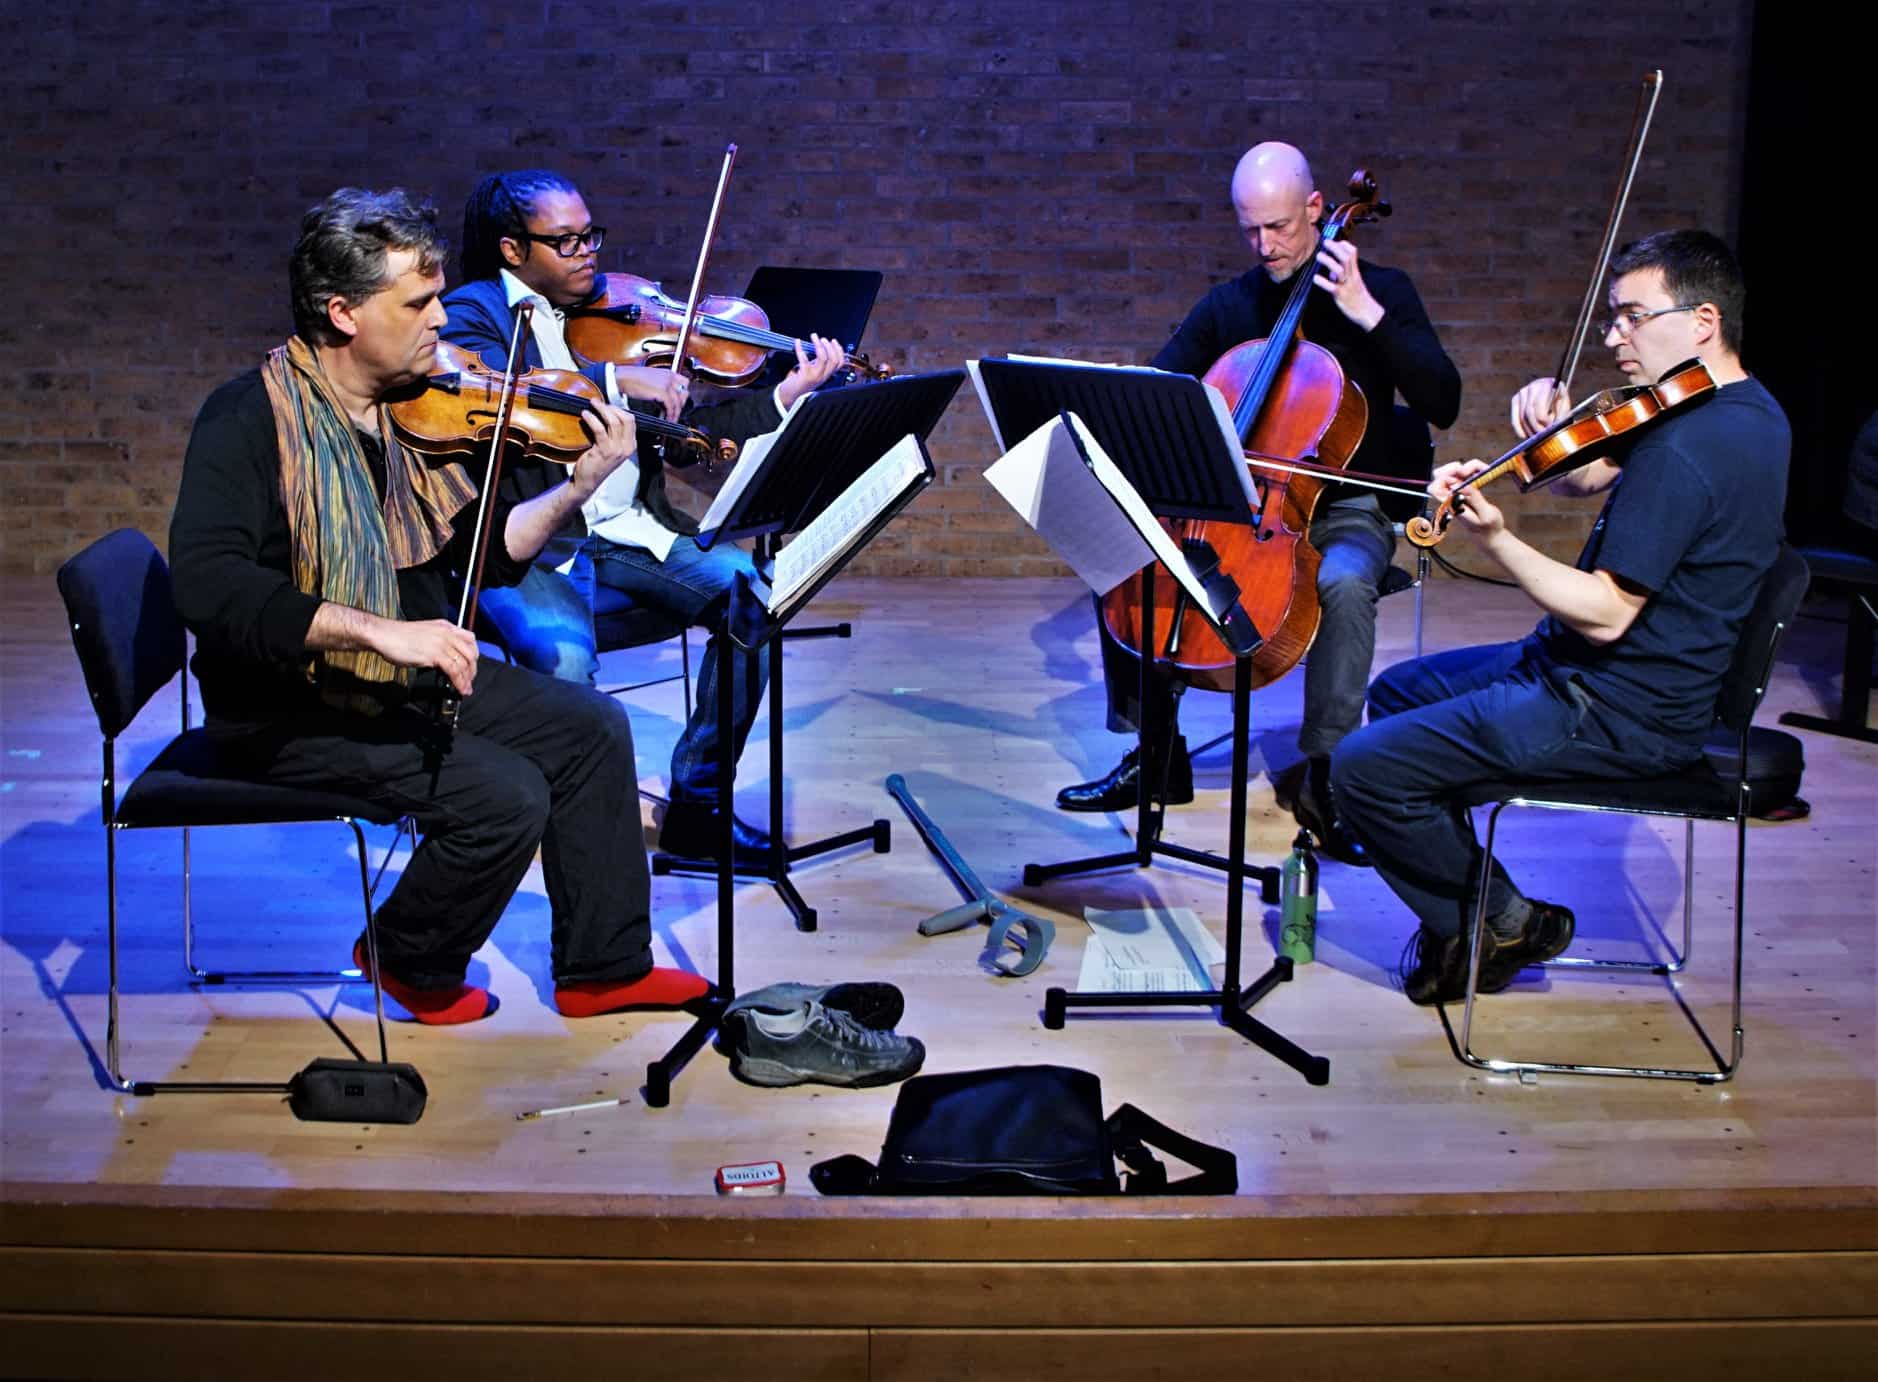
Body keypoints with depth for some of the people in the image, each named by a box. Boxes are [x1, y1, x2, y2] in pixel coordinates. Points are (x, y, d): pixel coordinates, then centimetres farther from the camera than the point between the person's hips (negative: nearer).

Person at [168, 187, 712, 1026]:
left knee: (592, 728, 3)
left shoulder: (413, 408, 3)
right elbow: (207, 587, -32)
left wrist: (579, 488, -8)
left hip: (408, 674, 8)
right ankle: (412, 961, 9)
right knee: (506, 796, -21)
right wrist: (378, 630, -38)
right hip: (294, 707, -8)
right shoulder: (252, 417, -19)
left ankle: (603, 966, 16)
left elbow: (486, 551, 7)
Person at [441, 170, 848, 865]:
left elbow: (686, 432, 11)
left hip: (629, 532, 6)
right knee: (565, 655, -34)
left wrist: (787, 394, -2)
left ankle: (696, 801, -1)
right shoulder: (474, 312, 0)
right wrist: (616, 380, -27)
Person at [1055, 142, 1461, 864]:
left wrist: (1367, 312, -19)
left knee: (1344, 582, -38)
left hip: (1343, 512, -4)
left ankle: (1322, 772, -21)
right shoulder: (1227, 306, 9)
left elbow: (1442, 403, -12)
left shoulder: (1379, 290, -1)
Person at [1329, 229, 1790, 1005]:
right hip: (1641, 677, 11)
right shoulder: (1749, 411, 8)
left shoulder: (1683, 450, -26)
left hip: (1615, 712, -11)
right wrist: (1553, 422, -6)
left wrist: (1494, 539, -34)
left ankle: (1505, 923, 6)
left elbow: (1605, 614, -28)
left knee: (1362, 769, -13)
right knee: (1396, 692, 23)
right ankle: (1462, 908, 20)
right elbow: (1584, 479, 14)